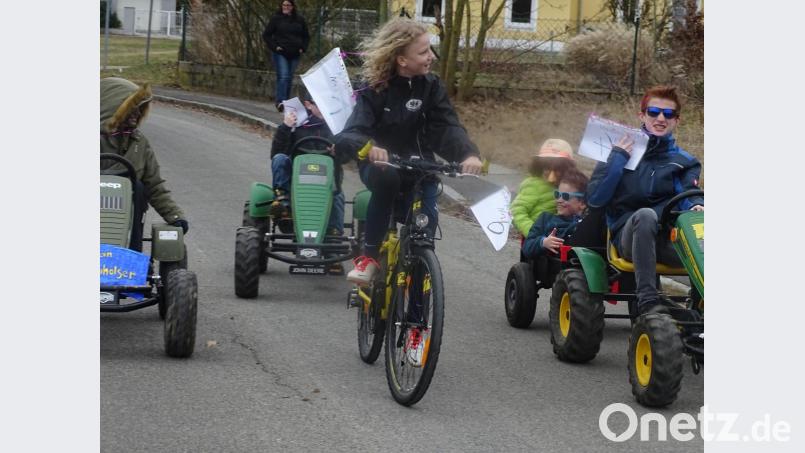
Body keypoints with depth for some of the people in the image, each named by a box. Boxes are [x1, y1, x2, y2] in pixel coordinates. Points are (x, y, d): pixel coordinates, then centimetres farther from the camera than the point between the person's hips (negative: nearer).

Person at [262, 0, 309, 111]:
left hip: (294, 55, 4)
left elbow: (306, 36, 19)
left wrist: (302, 48, 5)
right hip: (280, 54, -4)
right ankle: (280, 102, -21)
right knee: (283, 76, -17)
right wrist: (274, 47, -8)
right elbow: (266, 35, 3)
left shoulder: (300, 20, 9)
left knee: (289, 78, 6)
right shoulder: (276, 19, 0)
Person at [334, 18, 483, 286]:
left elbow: (448, 127, -16)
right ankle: (369, 256, -25)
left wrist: (469, 154, -38)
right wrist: (368, 147, -49)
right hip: (380, 164, -3)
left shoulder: (431, 86, -4)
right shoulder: (375, 91, -13)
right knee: (386, 178, -36)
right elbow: (347, 137, -24)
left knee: (426, 220, -21)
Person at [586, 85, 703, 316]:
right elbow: (594, 199, 2)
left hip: (668, 240, 1)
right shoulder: (620, 150, 13)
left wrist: (696, 206, -20)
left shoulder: (683, 162, 19)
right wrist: (618, 158, -4)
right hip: (628, 234, -1)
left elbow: (689, 197, 3)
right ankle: (648, 300, -42)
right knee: (645, 215, -38)